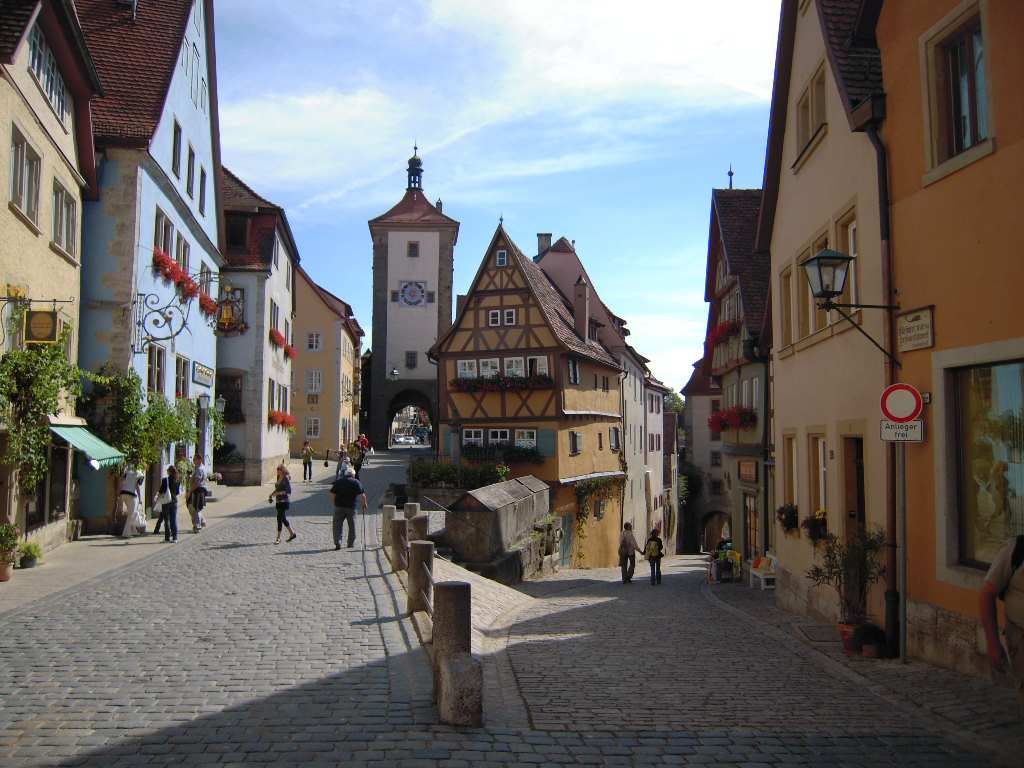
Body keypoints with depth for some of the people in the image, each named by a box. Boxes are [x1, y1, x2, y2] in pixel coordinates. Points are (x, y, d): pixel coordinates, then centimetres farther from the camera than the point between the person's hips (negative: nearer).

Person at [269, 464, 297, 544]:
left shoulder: (286, 479, -14)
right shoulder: (279, 478, 10)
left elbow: (289, 491, -18)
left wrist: (278, 493, -22)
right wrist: (272, 493, 8)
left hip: (284, 502, -9)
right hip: (278, 501, 9)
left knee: (279, 518, -8)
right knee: (283, 519, 15)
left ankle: (278, 538, -2)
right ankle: (292, 533, 28)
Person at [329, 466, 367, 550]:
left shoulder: (338, 481, 6)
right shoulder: (356, 482, -1)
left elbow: (333, 493, 5)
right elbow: (362, 495, -7)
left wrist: (335, 503, 16)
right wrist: (364, 504, 5)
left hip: (339, 506, 1)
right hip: (351, 507, -1)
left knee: (337, 525, 5)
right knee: (352, 526, 13)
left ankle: (337, 543, -8)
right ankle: (351, 543, 17)